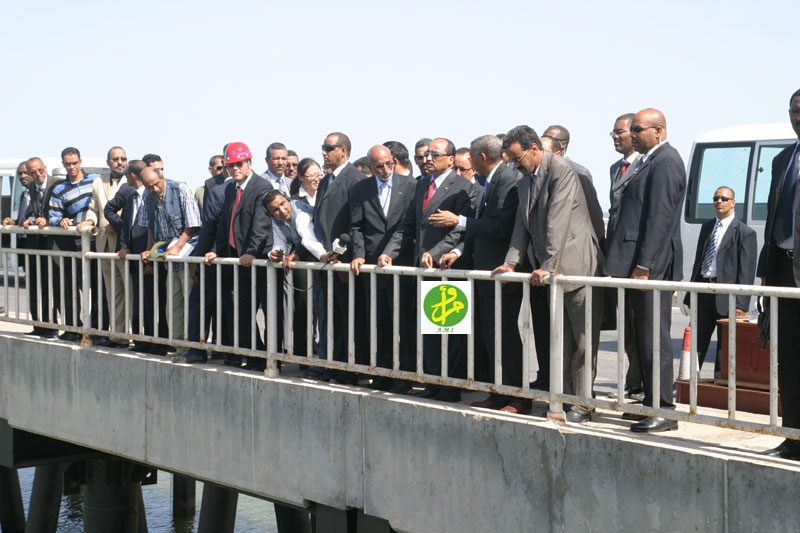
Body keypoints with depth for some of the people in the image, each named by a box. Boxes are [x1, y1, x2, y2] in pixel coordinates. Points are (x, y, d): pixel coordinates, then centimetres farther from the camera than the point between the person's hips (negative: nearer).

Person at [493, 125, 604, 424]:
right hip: (551, 272, 9)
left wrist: (548, 266, -23)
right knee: (561, 341, 12)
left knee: (584, 340, -4)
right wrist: (511, 262, 0)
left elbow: (558, 221, -19)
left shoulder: (561, 170, -13)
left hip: (577, 265, -9)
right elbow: (522, 226, 14)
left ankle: (582, 405, -2)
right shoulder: (525, 183, 15)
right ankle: (565, 397, 17)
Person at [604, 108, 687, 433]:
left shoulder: (665, 162, -12)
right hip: (639, 263, 10)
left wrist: (643, 266, -21)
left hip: (652, 266, -10)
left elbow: (660, 218, -19)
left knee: (654, 338, -7)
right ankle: (651, 403, 21)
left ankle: (663, 410, -3)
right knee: (644, 336, 14)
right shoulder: (649, 162, 19)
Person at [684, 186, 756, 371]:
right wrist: (691, 293, 13)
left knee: (725, 343, 3)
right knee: (696, 341, 7)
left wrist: (741, 303, -17)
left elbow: (746, 271, -10)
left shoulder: (745, 232, -4)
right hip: (703, 291, 6)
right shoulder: (706, 227, 16)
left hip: (726, 294, -6)